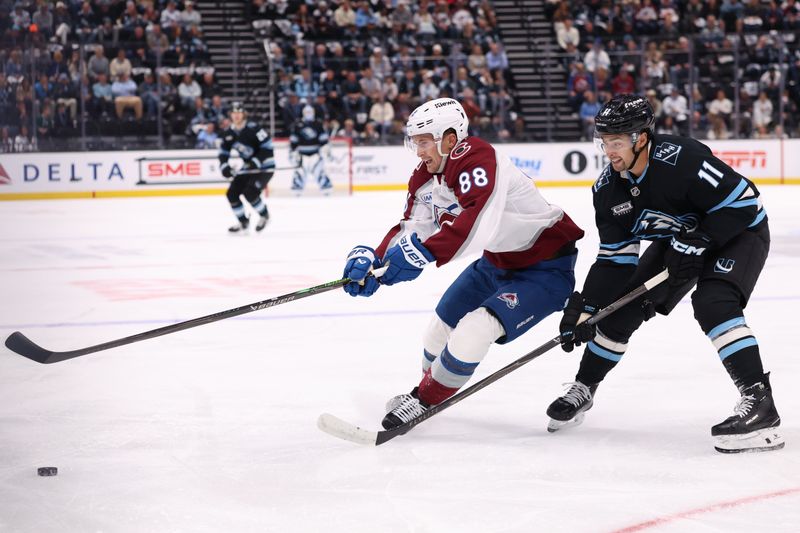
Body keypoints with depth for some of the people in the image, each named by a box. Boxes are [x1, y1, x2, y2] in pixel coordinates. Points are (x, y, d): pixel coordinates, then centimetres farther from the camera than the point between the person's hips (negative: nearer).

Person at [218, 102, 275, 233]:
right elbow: (223, 152, 11)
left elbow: (267, 146, -21)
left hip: (264, 167, -8)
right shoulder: (229, 133, 2)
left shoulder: (253, 129, -20)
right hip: (246, 168, 8)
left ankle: (264, 216, 2)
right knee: (232, 194, -1)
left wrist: (257, 161, -28)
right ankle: (243, 222, 18)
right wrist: (224, 166, -7)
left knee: (250, 193, -24)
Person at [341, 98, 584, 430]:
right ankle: (429, 386, 42)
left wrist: (423, 252, -51)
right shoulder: (426, 177, -2)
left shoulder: (476, 160, -31)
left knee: (476, 329, -22)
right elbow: (412, 229, -3)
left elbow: (477, 225, -45)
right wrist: (373, 258, -20)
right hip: (497, 262, 10)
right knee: (442, 325, 14)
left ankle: (425, 400, -3)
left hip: (545, 266, -9)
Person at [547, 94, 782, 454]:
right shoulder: (607, 190, -11)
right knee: (621, 306, 5)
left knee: (712, 302, -32)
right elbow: (615, 258, -5)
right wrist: (583, 307, -13)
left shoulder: (682, 158, -34)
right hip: (678, 240, 8)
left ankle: (759, 402, -37)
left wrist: (697, 243, -32)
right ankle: (583, 390, 25)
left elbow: (744, 200, -30)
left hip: (737, 231, -8)